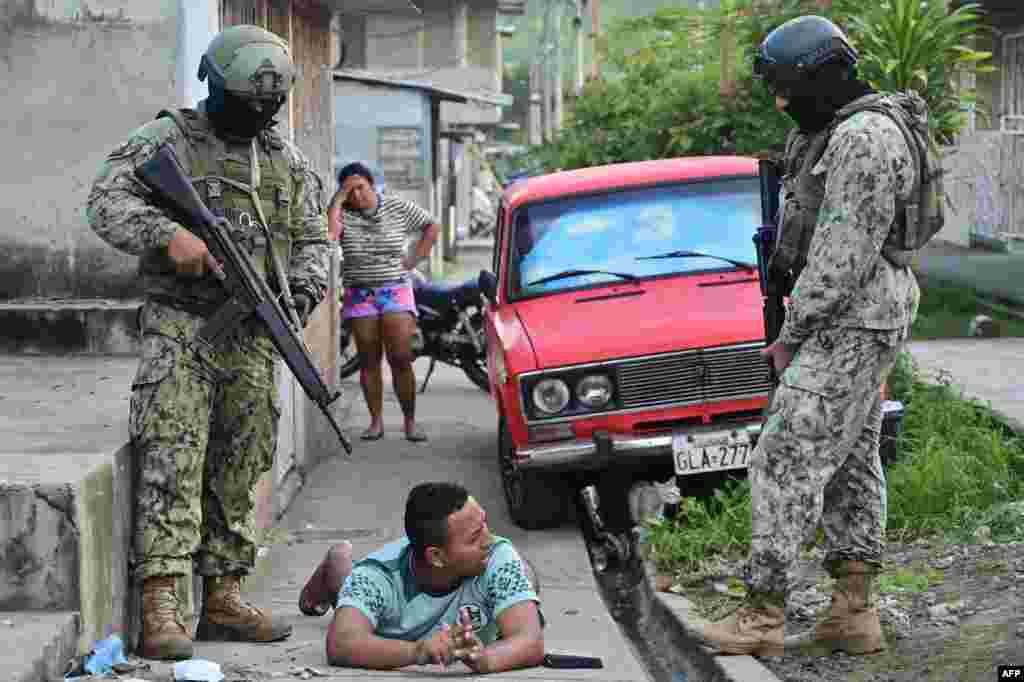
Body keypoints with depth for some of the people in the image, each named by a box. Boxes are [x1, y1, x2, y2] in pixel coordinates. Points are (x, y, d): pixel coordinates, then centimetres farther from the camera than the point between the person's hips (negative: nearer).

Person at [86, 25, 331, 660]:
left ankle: (224, 596, 15)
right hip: (180, 325, -5)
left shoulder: (289, 161, 14)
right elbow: (106, 202, -9)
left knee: (239, 468, 7)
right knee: (173, 457, -16)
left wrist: (304, 290, -8)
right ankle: (162, 602, -23)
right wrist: (169, 235, -25)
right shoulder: (167, 139, 0)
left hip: (253, 335, 5)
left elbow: (313, 239, 13)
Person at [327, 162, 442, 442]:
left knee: (401, 360, -8)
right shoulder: (343, 214, 0)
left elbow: (432, 227, 13)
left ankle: (410, 421, 0)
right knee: (369, 361, 2)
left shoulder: (398, 207, 2)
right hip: (360, 295, 1)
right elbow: (329, 232, -21)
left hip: (395, 292, -1)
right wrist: (338, 198, -14)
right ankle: (376, 421, 7)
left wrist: (414, 258, 4)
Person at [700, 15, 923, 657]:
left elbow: (844, 256, -23)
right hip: (855, 319, 11)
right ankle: (855, 612, 16)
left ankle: (764, 615, -7)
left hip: (852, 323, -11)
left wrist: (791, 335, -16)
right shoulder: (834, 131, 13)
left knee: (788, 460, -9)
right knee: (851, 462, 12)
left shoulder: (863, 140, -20)